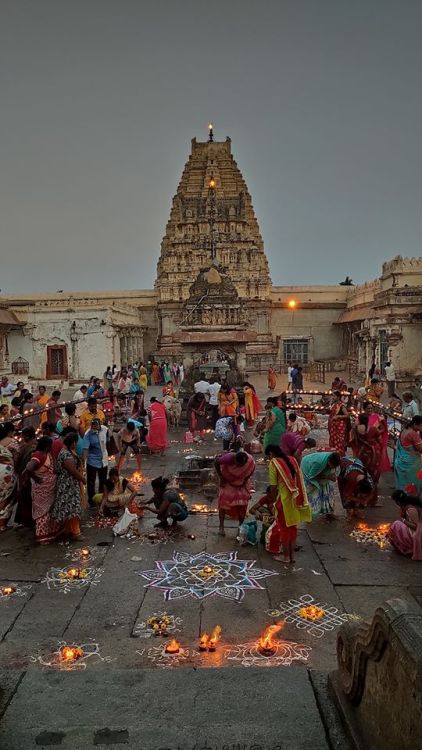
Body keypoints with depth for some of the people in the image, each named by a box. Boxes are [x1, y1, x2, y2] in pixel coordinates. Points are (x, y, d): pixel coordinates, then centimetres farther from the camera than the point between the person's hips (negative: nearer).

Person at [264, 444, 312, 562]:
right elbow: (298, 480, 9)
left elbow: (273, 486, -10)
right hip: (296, 498, 6)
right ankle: (292, 554, 27)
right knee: (293, 526, 18)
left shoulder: (273, 463, -10)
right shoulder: (292, 460, 8)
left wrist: (274, 501, 3)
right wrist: (298, 498, 17)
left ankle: (286, 556, 21)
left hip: (284, 499, -6)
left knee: (284, 527, 10)